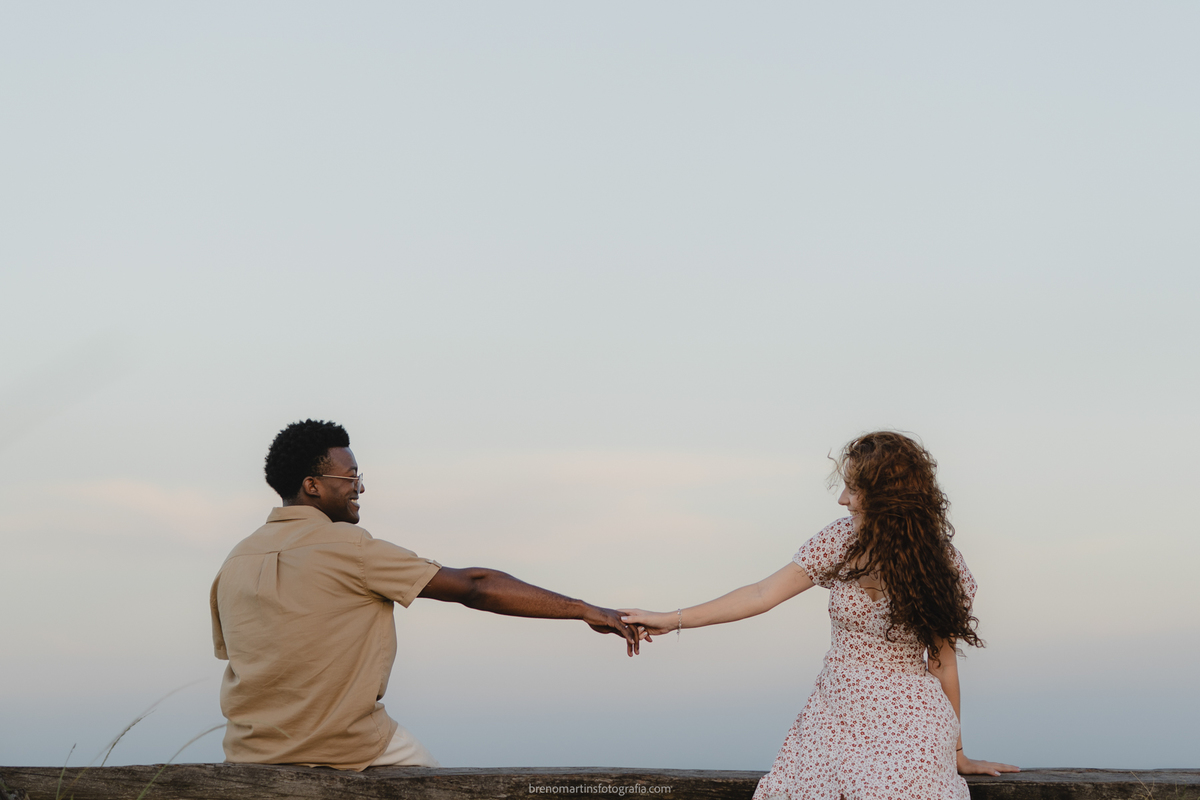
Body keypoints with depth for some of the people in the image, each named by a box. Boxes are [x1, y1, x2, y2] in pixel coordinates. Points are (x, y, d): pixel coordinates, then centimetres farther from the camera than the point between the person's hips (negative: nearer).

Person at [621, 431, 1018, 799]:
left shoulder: (941, 565, -5)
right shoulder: (841, 541, 1)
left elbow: (942, 659, 1)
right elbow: (762, 595, 3)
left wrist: (956, 751, 6)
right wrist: (671, 620, 2)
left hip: (907, 722, -3)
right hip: (833, 715, 3)